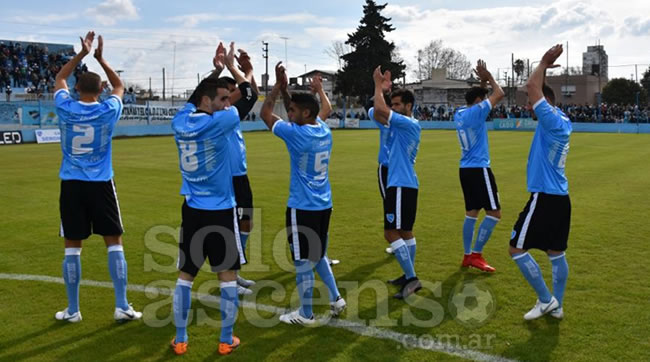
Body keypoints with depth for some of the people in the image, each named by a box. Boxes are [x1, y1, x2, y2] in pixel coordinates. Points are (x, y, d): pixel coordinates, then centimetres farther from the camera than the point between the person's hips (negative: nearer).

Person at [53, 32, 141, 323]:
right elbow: (119, 86, 18)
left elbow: (60, 78, 18)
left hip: (72, 184, 1)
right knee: (114, 243, 6)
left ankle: (72, 310, 14)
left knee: (72, 247, 7)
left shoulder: (65, 108, -2)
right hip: (101, 184, -1)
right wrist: (100, 58, 17)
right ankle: (122, 306, 5)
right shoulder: (108, 111, -4)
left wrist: (81, 54, 18)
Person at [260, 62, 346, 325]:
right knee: (318, 255, 23)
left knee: (303, 261, 3)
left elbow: (265, 114, -6)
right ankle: (336, 299, 27)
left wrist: (279, 86, -1)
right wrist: (319, 91, 28)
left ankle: (305, 315, 14)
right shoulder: (324, 130, 2)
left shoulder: (296, 134, -17)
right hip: (323, 205, 8)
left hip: (302, 207, -8)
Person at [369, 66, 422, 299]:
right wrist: (382, 87, 8)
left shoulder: (410, 124, -15)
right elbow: (377, 113, 12)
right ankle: (409, 276, 23)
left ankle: (412, 278, -8)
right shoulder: (401, 125, 13)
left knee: (391, 232, -10)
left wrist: (378, 86, -10)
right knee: (405, 231, 15)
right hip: (403, 184, 10)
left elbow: (381, 110, -23)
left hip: (401, 186, -10)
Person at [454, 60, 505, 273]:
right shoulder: (476, 112, -13)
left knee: (471, 213, 13)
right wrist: (488, 77, 4)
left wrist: (482, 81, 17)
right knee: (494, 212, -4)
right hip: (479, 169, -9)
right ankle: (476, 254, -6)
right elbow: (499, 94, -9)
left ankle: (467, 255, 15)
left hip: (465, 169, 9)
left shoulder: (460, 114, 10)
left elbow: (479, 96, 29)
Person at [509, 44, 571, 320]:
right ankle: (556, 306, 21)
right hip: (560, 199, 10)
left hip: (544, 198, -10)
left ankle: (546, 300, 5)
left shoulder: (553, 121, -16)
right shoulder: (562, 121, 10)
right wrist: (545, 66, 17)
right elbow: (536, 90, 24)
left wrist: (544, 63, -3)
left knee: (517, 249, -2)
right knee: (556, 252, 14)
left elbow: (531, 87, -18)